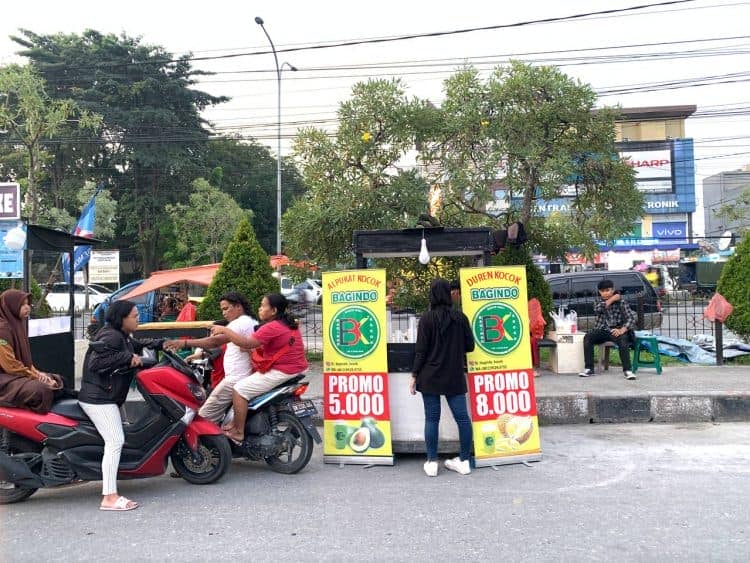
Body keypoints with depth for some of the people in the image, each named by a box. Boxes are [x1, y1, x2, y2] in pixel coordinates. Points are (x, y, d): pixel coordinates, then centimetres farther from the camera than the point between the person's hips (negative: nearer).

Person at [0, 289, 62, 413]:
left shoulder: (17, 323, 12)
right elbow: (10, 365, -21)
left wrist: (36, 373, 2)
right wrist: (36, 376, -15)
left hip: (20, 372, 10)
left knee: (55, 380, 8)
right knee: (40, 390, -30)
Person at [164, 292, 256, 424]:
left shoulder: (240, 323, -14)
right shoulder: (252, 322, 17)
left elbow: (216, 341, -27)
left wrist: (185, 343, -30)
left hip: (235, 379, -10)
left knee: (205, 416, -6)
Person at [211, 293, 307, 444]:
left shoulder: (272, 327, -17)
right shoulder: (290, 324, 12)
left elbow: (247, 343, -22)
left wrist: (224, 330, -16)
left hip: (281, 372, -10)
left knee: (239, 390, -6)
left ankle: (238, 432, -1)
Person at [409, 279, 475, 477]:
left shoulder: (427, 318, -8)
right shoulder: (460, 317, 0)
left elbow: (421, 350, -8)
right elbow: (469, 346, 5)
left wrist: (414, 375, 0)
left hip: (430, 377, -2)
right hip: (455, 377, 2)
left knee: (432, 418, 4)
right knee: (462, 416, 8)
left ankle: (431, 462, 10)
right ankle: (464, 461, 15)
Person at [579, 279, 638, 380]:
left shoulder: (621, 302, 2)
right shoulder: (600, 303, 14)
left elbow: (631, 318, -9)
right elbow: (597, 309, -12)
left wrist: (622, 330, -26)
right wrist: (611, 299, -10)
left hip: (616, 331, -3)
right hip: (602, 331, 3)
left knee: (623, 340, -36)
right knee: (588, 337, -24)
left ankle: (627, 370, -32)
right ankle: (589, 369, -23)